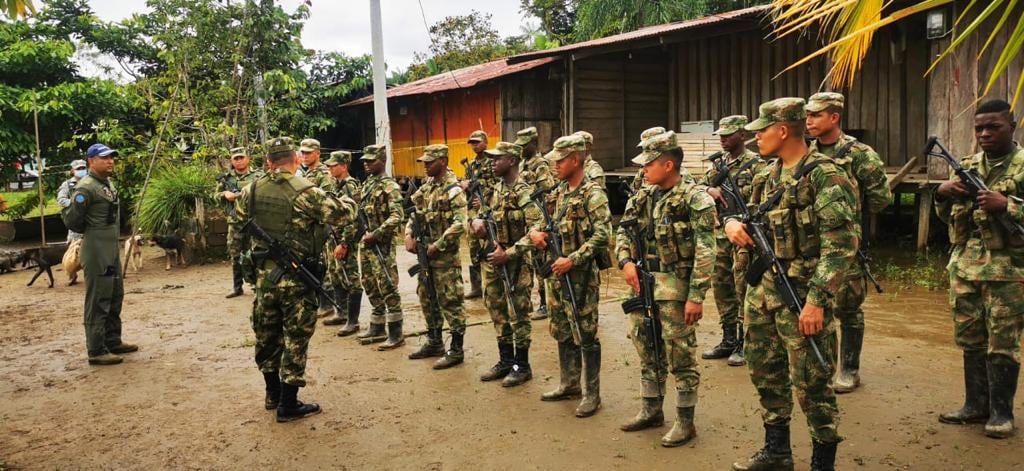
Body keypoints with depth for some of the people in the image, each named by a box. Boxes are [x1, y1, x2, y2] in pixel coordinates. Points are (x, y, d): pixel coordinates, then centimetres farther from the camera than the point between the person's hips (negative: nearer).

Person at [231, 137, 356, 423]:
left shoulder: (250, 191, 3)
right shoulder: (306, 192, -13)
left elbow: (237, 231, 11)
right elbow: (343, 215, -11)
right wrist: (347, 200, 10)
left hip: (262, 275, 5)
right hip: (295, 278, -5)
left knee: (267, 335, 18)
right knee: (295, 338, 4)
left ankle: (273, 393, 32)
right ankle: (288, 405, 9)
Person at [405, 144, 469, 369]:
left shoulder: (453, 189, -13)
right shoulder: (427, 187, 12)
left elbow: (460, 224, -22)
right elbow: (414, 215, 19)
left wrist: (438, 245, -19)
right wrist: (409, 236, 2)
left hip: (445, 256, -9)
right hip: (425, 254, 9)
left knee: (450, 302, -2)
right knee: (427, 300, 17)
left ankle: (456, 350, 6)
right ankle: (434, 343, 31)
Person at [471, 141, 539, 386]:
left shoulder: (523, 193, -15)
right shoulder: (497, 189, 10)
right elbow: (487, 216, 22)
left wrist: (508, 254, -23)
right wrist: (478, 222, -3)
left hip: (515, 262, -8)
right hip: (493, 259, 8)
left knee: (518, 314, 1)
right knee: (498, 311, 14)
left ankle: (522, 366, 13)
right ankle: (505, 361, 27)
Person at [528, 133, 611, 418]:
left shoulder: (593, 195, -13)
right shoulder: (558, 193, 12)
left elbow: (601, 236, -21)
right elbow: (543, 221, 22)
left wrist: (572, 260, -24)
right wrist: (535, 232, -1)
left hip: (581, 276, -8)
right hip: (555, 274, 8)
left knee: (585, 335, 0)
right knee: (562, 331, 16)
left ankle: (592, 394, 10)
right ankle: (569, 384, 30)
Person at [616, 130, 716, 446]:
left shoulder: (695, 198, -12)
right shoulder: (643, 198, 9)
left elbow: (705, 252, -16)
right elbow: (623, 233, 16)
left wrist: (696, 296, -20)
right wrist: (626, 261, -4)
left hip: (675, 289, -7)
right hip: (642, 286, 7)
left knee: (680, 355, 2)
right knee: (647, 351, 16)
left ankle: (685, 421, 15)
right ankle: (652, 411, 31)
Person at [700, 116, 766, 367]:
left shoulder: (755, 164, -7)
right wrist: (710, 190, -7)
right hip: (720, 235, 7)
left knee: (743, 290, -2)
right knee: (721, 288, 11)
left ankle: (744, 344, 7)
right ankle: (728, 340, 23)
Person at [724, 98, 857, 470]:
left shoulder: (824, 176, -14)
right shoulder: (768, 176, 10)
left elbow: (841, 245, -19)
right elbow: (751, 219, 22)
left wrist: (816, 300, -23)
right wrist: (732, 222, -2)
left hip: (802, 294, -8)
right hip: (763, 290, 8)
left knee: (810, 384, 0)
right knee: (765, 373, 17)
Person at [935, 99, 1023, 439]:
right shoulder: (967, 166, 11)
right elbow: (949, 217, 15)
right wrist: (942, 194, -3)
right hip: (964, 267, 5)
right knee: (970, 339, 12)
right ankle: (976, 405, 23)